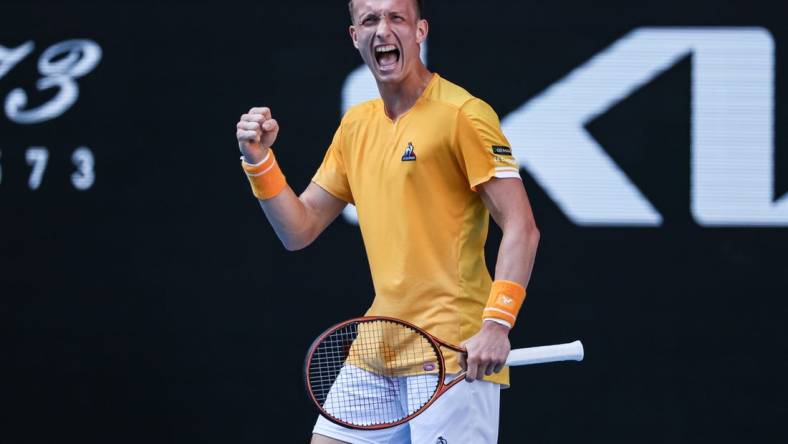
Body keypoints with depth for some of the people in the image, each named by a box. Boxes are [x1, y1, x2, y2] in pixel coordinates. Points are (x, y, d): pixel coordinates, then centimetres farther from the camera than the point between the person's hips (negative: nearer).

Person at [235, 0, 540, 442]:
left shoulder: (463, 115, -9)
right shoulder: (356, 124, 14)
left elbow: (521, 228, -14)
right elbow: (299, 230, 17)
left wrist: (496, 324, -24)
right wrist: (259, 159, 1)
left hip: (455, 355, -7)